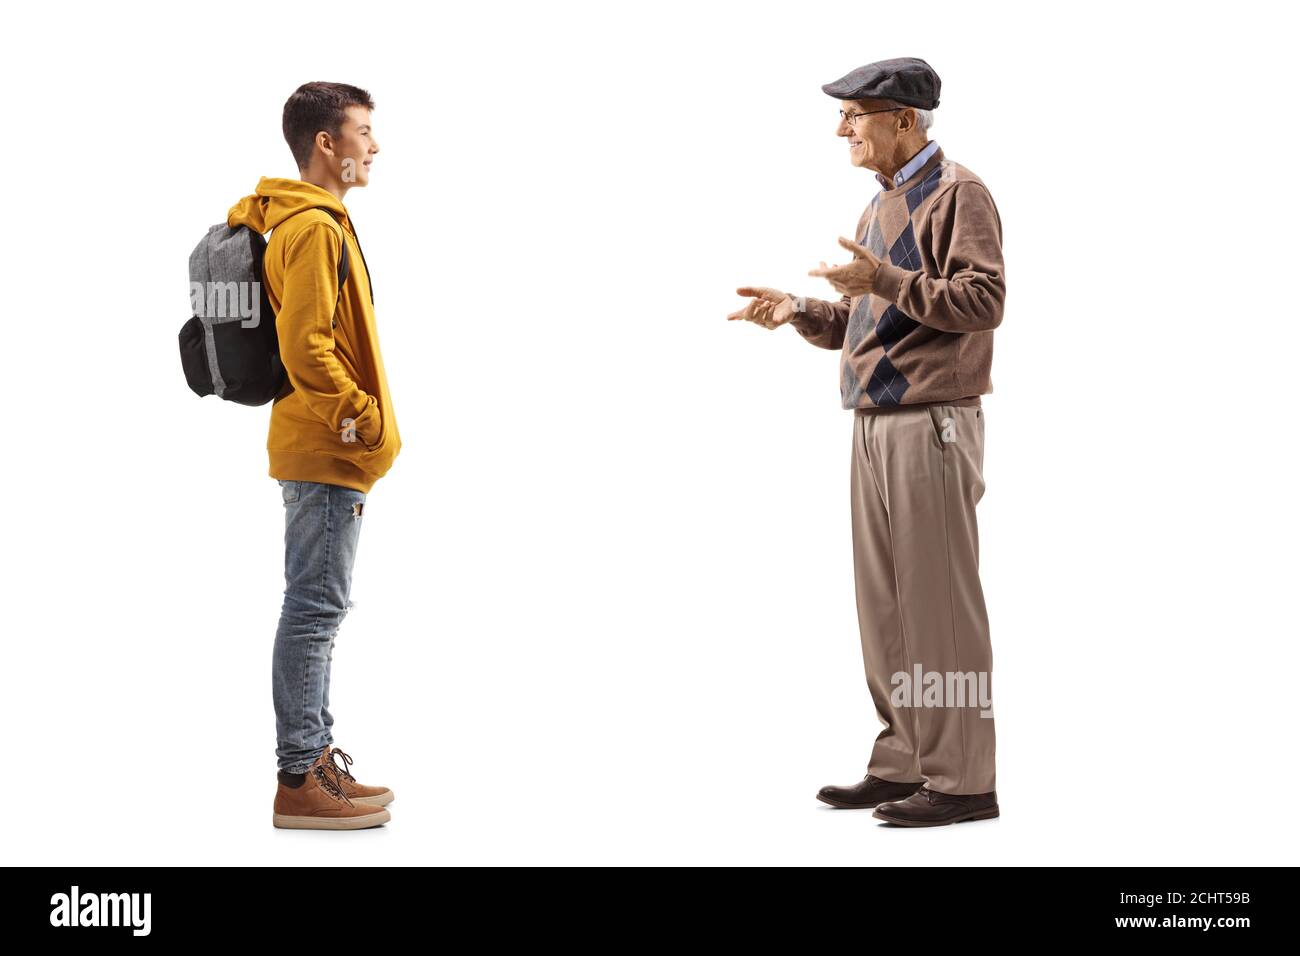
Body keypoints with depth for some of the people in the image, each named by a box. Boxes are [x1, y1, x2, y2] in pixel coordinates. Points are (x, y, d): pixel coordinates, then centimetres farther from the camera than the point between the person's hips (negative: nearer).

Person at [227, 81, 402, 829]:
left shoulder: (315, 221, 17)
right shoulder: (313, 228, -15)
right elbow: (305, 348, -22)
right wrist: (365, 420, -15)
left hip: (325, 453, 10)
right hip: (327, 455, -10)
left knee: (318, 609, 13)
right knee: (316, 608, -7)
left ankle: (317, 761, 21)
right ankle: (300, 783, -1)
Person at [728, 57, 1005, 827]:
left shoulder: (957, 193, -7)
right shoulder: (882, 204, 21)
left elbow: (985, 299, -19)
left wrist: (885, 281, -25)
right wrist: (799, 312, 5)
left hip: (930, 424, -9)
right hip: (875, 425, 9)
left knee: (938, 599, -6)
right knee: (885, 604, 10)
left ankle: (961, 778, 0)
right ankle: (904, 764, 18)